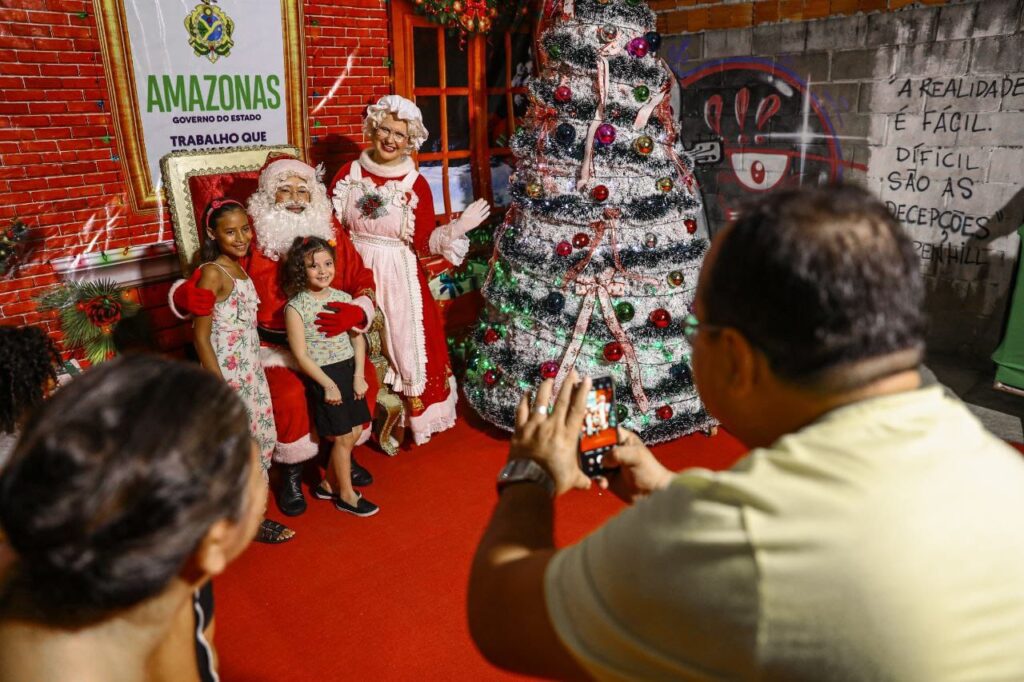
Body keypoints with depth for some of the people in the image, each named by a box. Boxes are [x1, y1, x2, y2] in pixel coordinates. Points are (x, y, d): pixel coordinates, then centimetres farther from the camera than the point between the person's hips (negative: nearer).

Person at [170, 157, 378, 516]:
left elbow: (361, 279, -1)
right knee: (288, 395, -27)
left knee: (365, 378, -15)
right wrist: (185, 294, -32)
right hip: (273, 346, -3)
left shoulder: (330, 230, 1)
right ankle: (291, 473, 3)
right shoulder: (251, 236, -9)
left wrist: (357, 312, -23)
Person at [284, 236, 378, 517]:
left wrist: (358, 374, -4)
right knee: (343, 437, 2)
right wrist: (328, 385, -12)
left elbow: (358, 337, 5)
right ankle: (346, 495, 22)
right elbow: (301, 355, -13)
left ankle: (329, 484, 31)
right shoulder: (296, 307, -13)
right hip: (322, 376, -5)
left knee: (355, 432, 9)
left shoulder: (343, 298, 2)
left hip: (349, 369, 6)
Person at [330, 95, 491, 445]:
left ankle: (412, 416, 26)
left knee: (404, 344, 5)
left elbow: (424, 242, -8)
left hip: (399, 279, -2)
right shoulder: (349, 173, 1)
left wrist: (459, 227, -19)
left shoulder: (415, 184, -5)